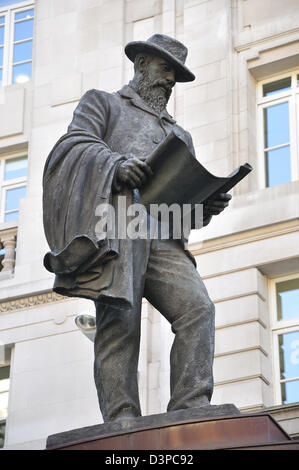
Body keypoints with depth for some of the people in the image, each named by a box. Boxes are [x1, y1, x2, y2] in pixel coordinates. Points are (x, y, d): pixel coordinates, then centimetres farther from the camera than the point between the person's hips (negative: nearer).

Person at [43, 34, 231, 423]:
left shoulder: (179, 136, 37)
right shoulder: (102, 103, 24)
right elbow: (74, 146, 5)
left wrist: (210, 203, 5)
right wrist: (115, 164, -16)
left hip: (161, 238, 5)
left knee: (197, 307, -19)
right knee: (120, 317, -19)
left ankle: (190, 415, -27)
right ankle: (122, 424, -26)